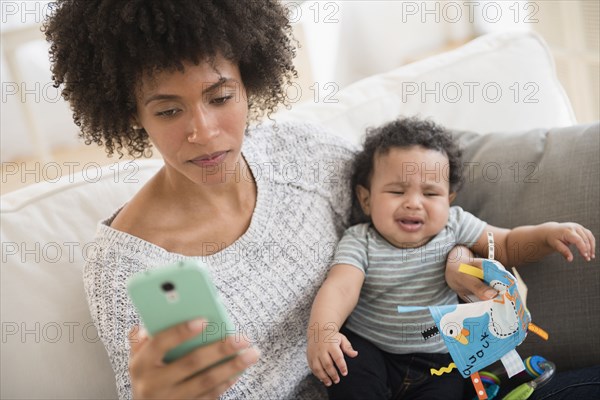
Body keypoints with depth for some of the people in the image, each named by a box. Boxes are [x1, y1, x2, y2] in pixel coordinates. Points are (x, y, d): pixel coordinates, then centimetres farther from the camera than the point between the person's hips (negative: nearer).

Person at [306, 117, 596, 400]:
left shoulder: (455, 227, 0)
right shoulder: (360, 241, -8)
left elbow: (507, 246, 6)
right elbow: (340, 288, -23)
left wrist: (548, 233, -15)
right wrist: (321, 331, -44)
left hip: (437, 361, 2)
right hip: (367, 349, -2)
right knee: (348, 370, -31)